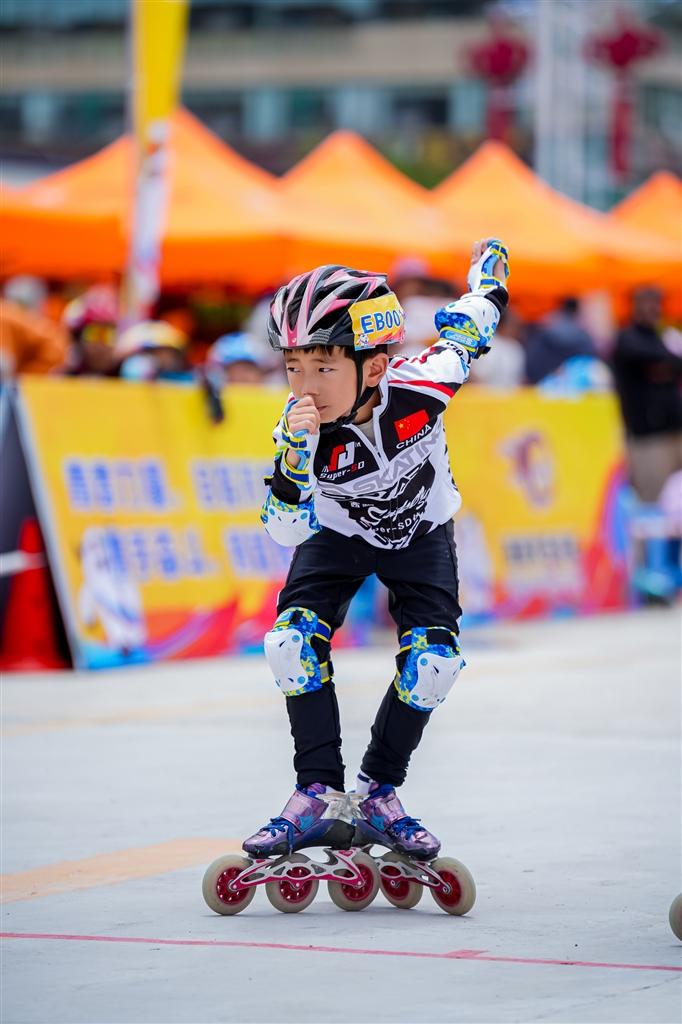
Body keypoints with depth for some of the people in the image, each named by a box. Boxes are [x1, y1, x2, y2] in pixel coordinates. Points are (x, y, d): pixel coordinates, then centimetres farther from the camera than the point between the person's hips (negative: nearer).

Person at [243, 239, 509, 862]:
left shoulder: (419, 388, -35)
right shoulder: (301, 428, -33)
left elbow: (466, 328, -15)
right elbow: (287, 531, -38)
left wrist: (490, 265, 8)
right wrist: (296, 452, -54)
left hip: (420, 535, 0)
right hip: (339, 536, 0)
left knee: (432, 661, -17)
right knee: (294, 642, -21)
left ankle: (378, 793, 3)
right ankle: (319, 798, -10)